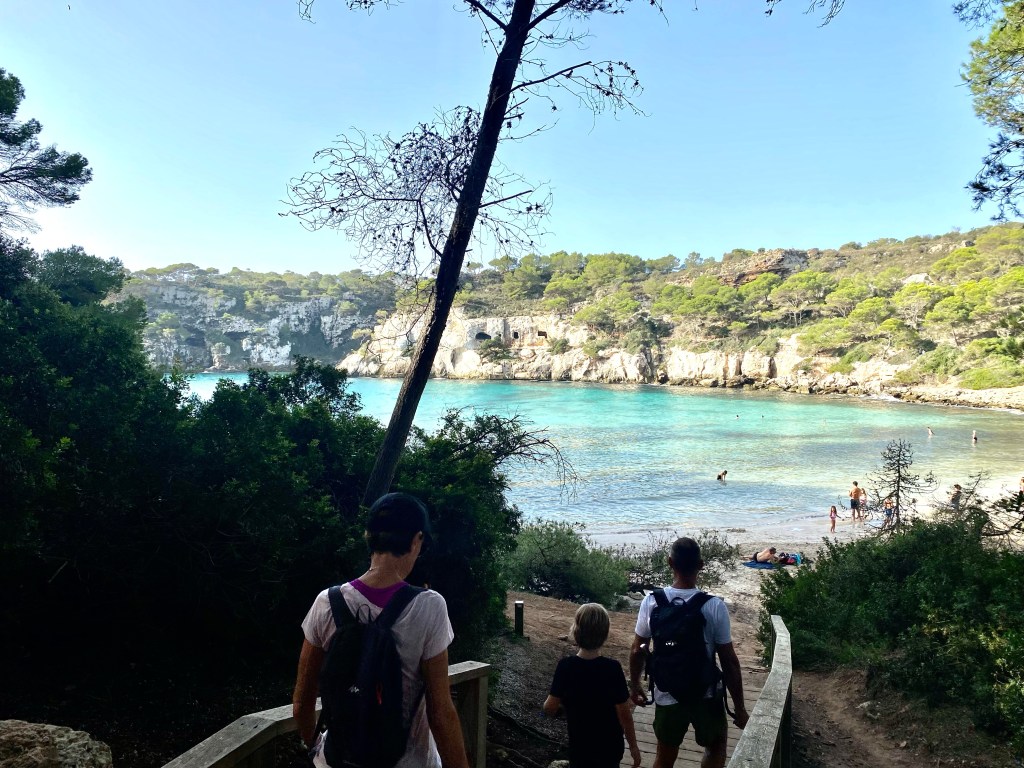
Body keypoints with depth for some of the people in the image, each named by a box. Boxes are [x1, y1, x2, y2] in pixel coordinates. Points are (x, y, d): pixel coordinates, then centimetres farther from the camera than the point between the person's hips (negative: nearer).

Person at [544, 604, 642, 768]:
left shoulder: (565, 666, -17)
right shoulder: (612, 668, -21)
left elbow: (549, 708, -10)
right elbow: (624, 713, -15)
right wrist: (633, 745, -1)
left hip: (578, 747, 1)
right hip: (609, 746, -1)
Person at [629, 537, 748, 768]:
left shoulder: (651, 602, -12)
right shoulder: (715, 607, -18)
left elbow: (637, 651, -3)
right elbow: (729, 662, -13)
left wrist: (634, 684, 15)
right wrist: (739, 708, -1)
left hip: (667, 696, 2)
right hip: (706, 695, -1)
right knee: (716, 745, 27)